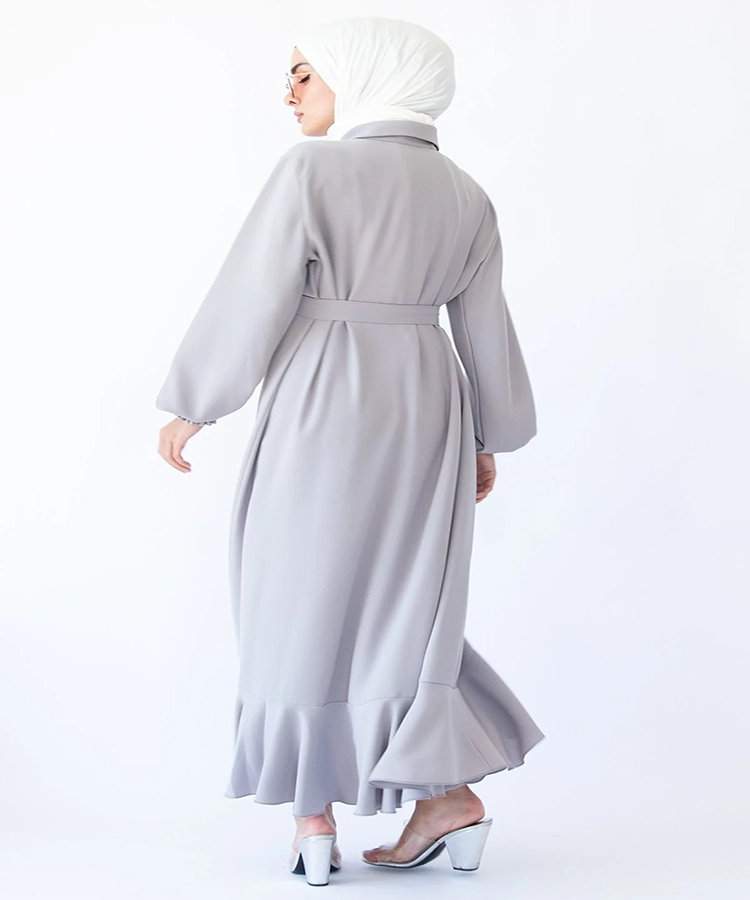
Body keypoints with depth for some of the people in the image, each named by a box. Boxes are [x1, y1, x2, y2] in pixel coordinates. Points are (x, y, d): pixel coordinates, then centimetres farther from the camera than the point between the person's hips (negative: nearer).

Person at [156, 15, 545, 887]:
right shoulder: (463, 195, 9)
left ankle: (314, 818, 10)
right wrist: (486, 440, 22)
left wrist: (189, 406, 0)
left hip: (324, 405, -5)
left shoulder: (313, 170, -8)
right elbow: (486, 331, 12)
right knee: (398, 605, 13)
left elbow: (249, 302, -9)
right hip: (425, 411, 5)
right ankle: (448, 794, 6)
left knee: (305, 602, 6)